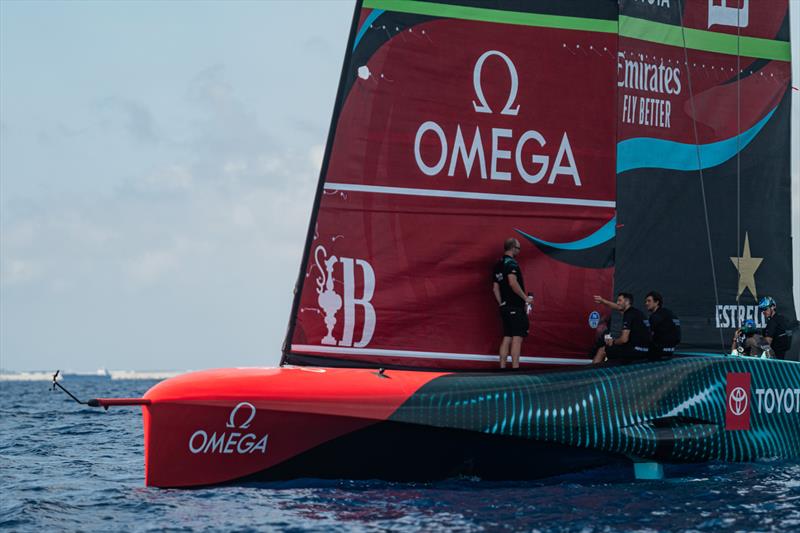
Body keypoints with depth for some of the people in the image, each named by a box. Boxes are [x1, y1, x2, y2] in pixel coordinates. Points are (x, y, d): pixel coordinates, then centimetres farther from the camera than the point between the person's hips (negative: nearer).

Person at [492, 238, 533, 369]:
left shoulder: (498, 265, 16)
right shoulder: (511, 263, -12)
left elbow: (495, 288, 18)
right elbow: (513, 283, -25)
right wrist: (526, 298, -17)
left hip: (505, 307, 9)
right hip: (516, 307, -9)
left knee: (507, 338, 10)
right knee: (517, 338, -10)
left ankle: (502, 367, 8)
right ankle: (515, 368, -15)